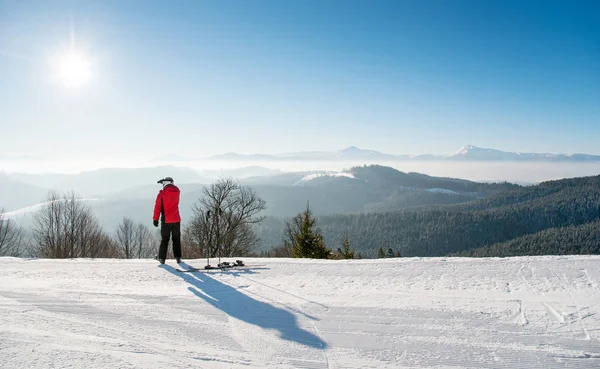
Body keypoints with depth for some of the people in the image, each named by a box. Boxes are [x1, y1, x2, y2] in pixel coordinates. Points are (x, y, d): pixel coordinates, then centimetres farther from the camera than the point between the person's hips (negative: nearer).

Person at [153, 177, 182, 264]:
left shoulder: (162, 193, -7)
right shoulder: (176, 191, 0)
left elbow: (157, 207, -7)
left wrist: (155, 219, 0)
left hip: (166, 220, -1)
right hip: (176, 220, 2)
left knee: (164, 240, 9)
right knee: (176, 239, 10)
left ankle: (162, 258, 7)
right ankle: (178, 257, 5)